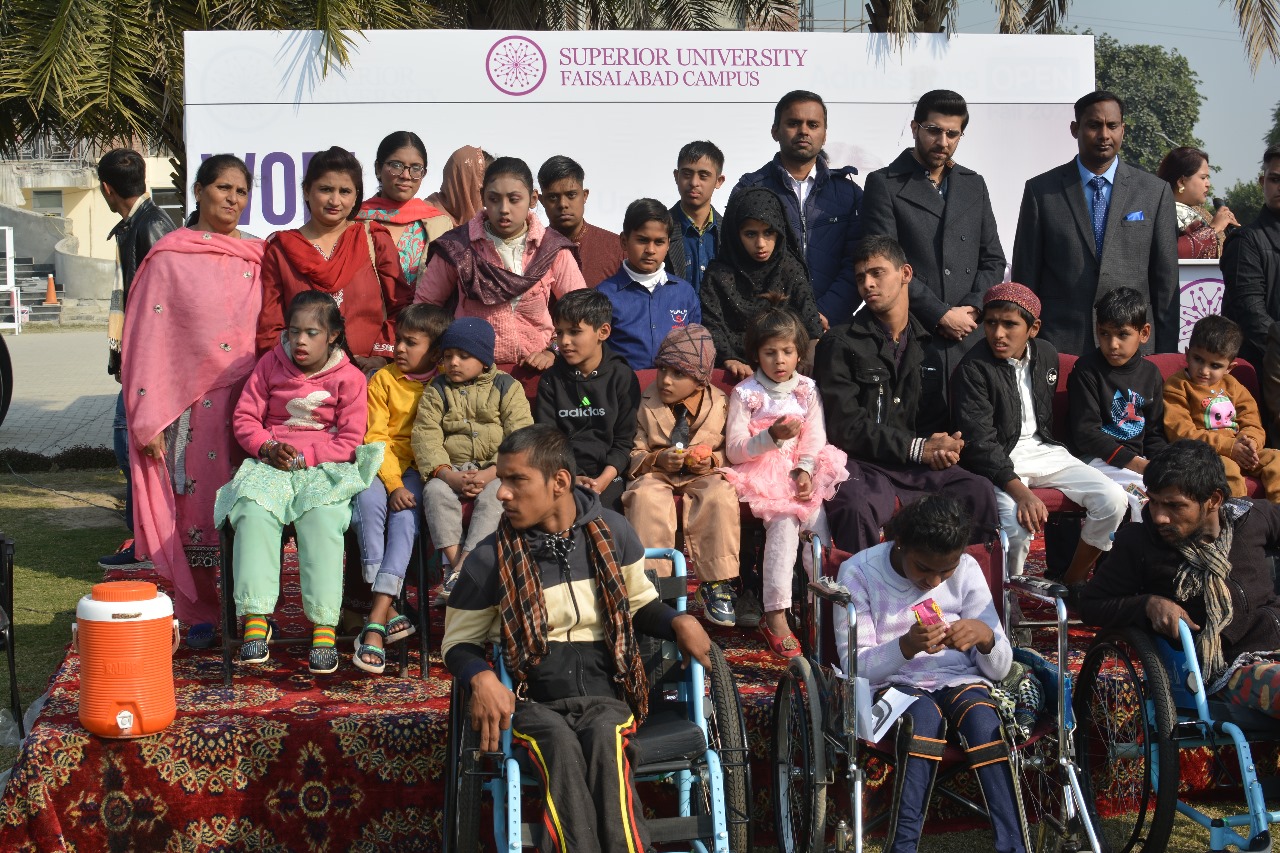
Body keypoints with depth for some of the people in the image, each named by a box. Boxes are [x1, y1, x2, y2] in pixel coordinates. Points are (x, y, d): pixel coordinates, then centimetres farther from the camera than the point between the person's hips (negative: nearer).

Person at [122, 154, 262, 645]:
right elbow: (147, 341, -2)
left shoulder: (257, 258, 11)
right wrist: (150, 419, -8)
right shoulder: (170, 259, 1)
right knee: (194, 505, 1)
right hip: (192, 402, -3)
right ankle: (198, 616, 11)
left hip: (248, 401, 3)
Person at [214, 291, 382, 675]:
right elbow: (245, 418, 12)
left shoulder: (349, 378, 3)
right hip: (271, 464, 2)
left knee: (322, 517, -34)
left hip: (324, 467, -2)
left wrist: (303, 455, -14)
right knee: (254, 511, -31)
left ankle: (324, 626, -33)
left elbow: (349, 441, -1)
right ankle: (255, 616, -32)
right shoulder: (270, 364, 12)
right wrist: (268, 448, -9)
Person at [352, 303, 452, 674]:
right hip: (385, 465, 2)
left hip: (424, 468, -1)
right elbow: (376, 437, 1)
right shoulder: (383, 380, 8)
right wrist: (393, 484, -14)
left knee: (407, 512, -30)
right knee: (368, 499, -30)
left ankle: (376, 621, -35)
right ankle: (388, 611, -29)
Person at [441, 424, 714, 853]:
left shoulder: (612, 531, 6)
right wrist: (481, 679, -12)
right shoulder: (490, 558, 2)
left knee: (604, 739, -34)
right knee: (560, 743, -35)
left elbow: (639, 602, 22)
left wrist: (677, 622, 0)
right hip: (533, 700, -1)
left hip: (605, 693, 1)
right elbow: (459, 642, 11)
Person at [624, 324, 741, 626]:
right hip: (656, 475, 0)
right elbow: (633, 454, 4)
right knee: (646, 497, -35)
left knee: (720, 496, -33)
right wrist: (659, 460, -17)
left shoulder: (719, 403, 3)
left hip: (703, 476, 0)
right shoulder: (647, 403, 2)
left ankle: (715, 582, -22)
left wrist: (712, 461, -12)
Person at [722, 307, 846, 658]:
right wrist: (772, 437, -22)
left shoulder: (807, 390, 10)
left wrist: (806, 469, -17)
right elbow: (734, 449, -6)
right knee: (784, 521, -28)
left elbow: (815, 439, 2)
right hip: (761, 474, -3)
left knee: (816, 515, -26)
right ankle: (776, 615, -28)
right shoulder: (745, 393, 0)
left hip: (800, 473, 3)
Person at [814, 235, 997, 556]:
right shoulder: (839, 343, 2)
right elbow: (845, 427, -7)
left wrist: (943, 446, -2)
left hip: (917, 466, 4)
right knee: (856, 505, -37)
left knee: (979, 491, -22)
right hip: (859, 464, -4)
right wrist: (917, 448, -12)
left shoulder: (926, 345, 17)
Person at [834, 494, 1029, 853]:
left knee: (983, 716, -32)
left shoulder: (966, 570, -2)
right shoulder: (859, 572, -9)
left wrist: (985, 636, -23)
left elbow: (1000, 668, 1)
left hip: (959, 680, 2)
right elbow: (855, 667, -13)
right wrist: (906, 646, -32)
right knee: (925, 714, -35)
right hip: (892, 685, -2)